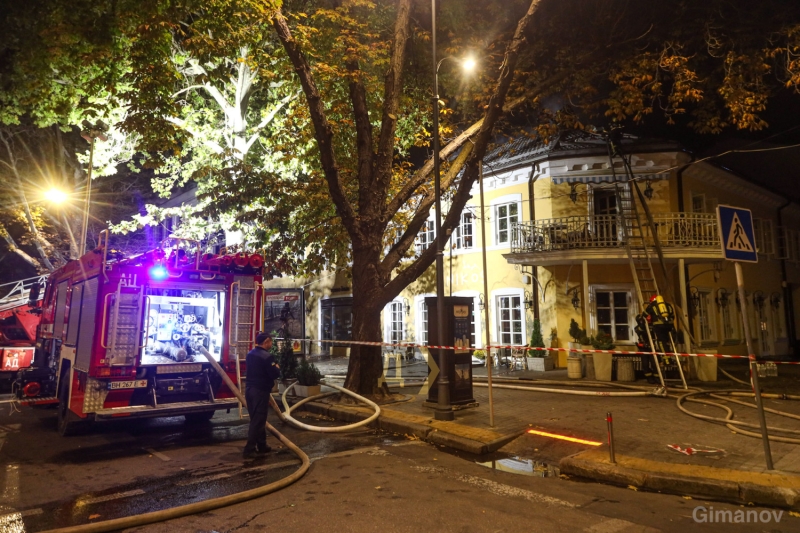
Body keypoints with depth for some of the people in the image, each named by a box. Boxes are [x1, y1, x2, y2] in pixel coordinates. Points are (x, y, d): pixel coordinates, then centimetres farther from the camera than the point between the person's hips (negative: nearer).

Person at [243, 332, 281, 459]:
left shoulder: (250, 353, 10)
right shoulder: (267, 356, -18)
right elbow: (274, 374, -19)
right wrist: (277, 368, 3)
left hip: (249, 388, 9)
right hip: (260, 391, -9)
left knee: (256, 419, 17)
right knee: (258, 421, -1)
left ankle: (261, 446, 27)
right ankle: (249, 450, 1)